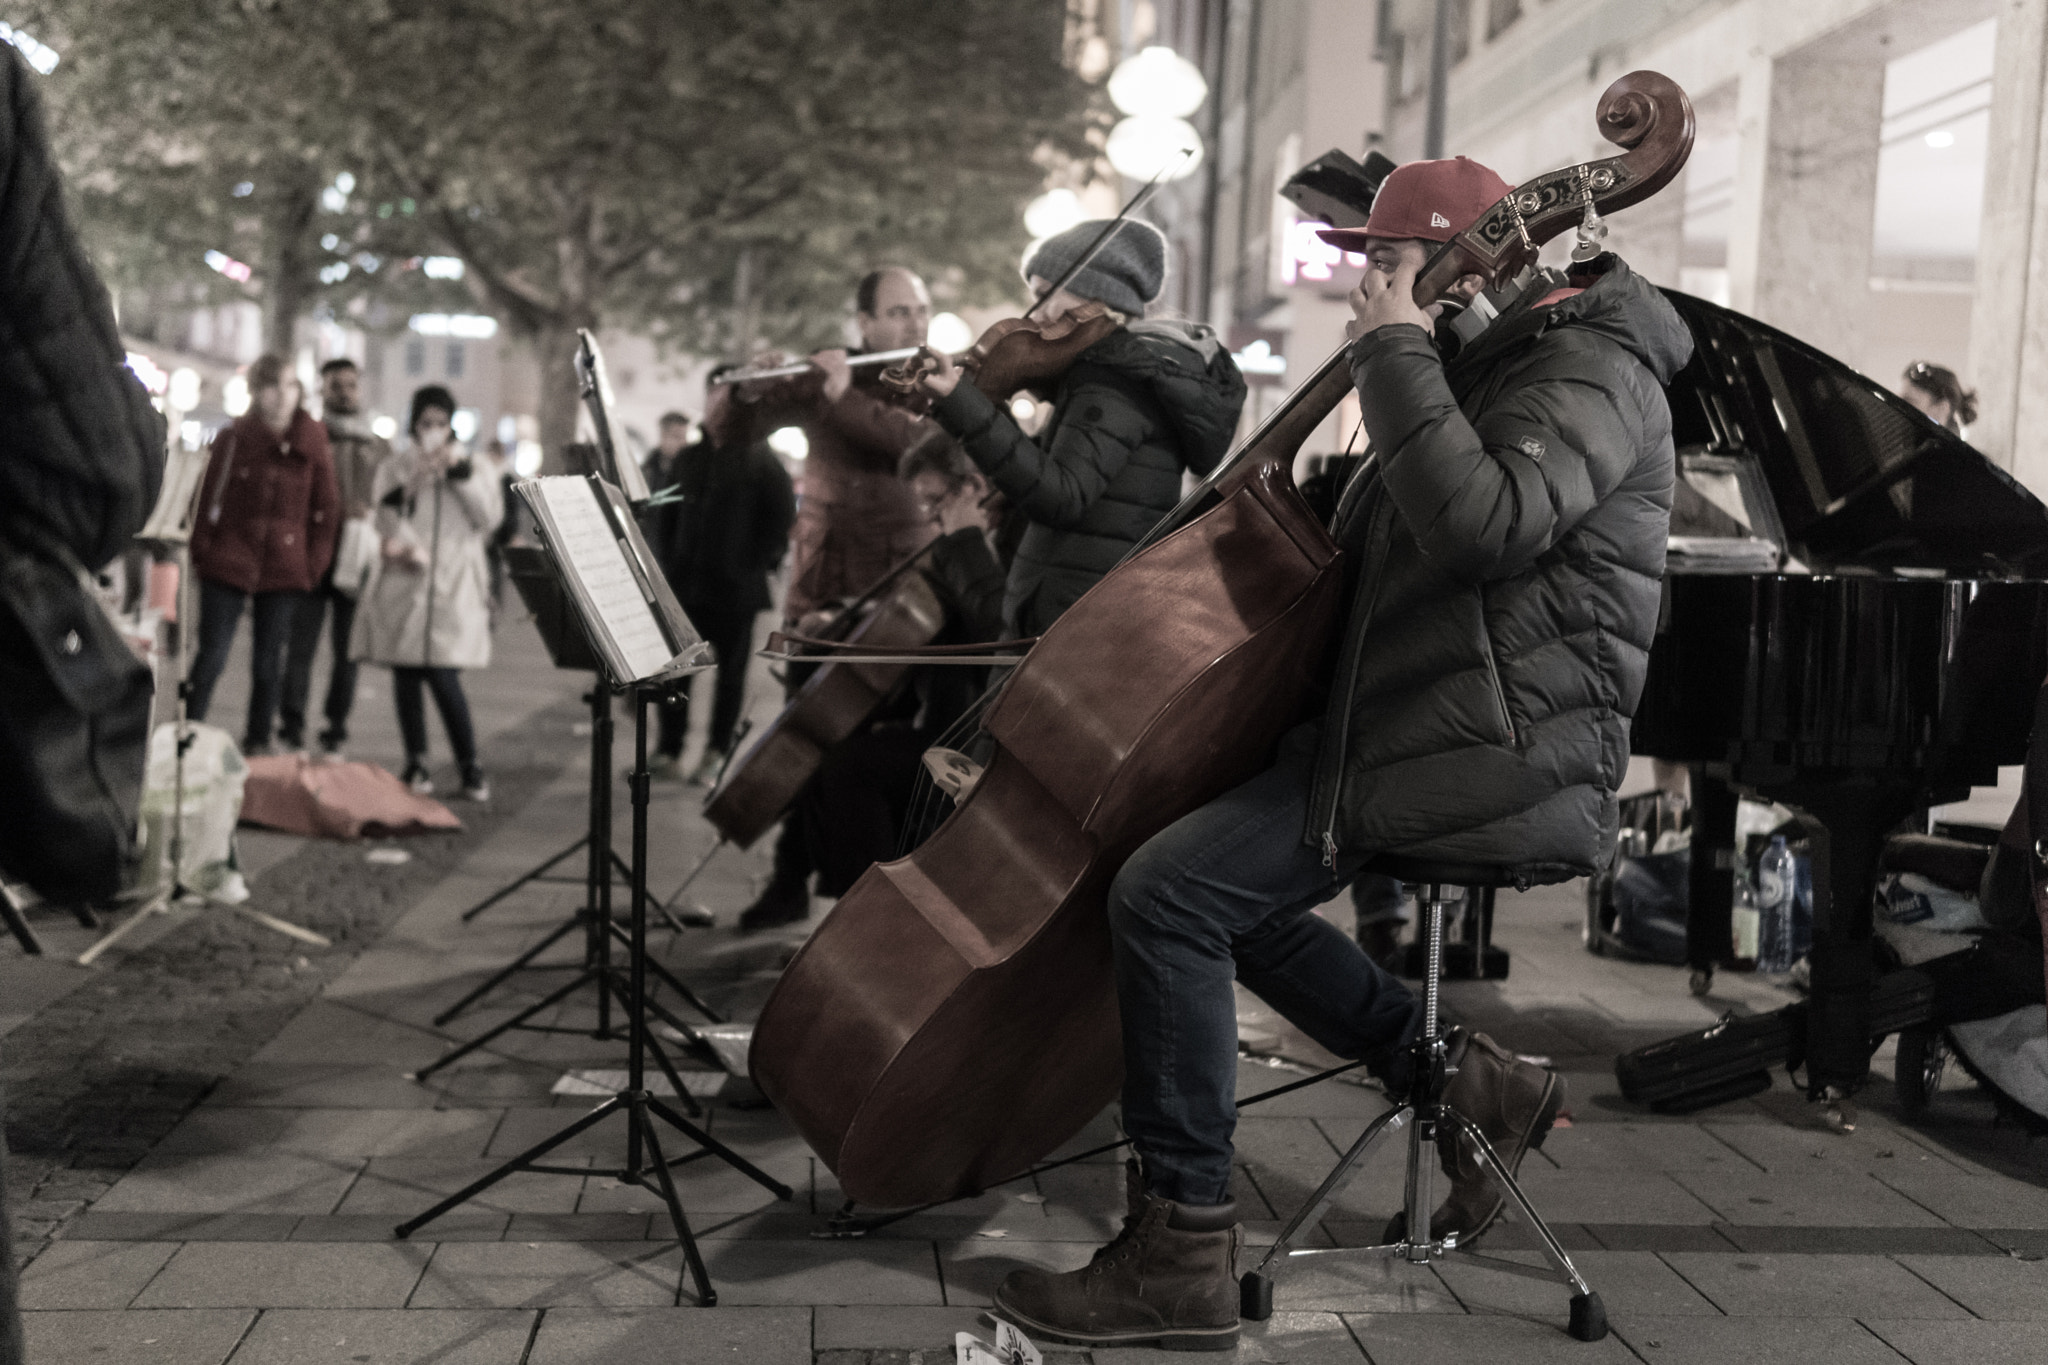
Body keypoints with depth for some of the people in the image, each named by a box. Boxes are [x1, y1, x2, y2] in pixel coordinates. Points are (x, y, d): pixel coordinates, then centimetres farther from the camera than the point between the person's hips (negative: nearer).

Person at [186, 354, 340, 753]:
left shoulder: (313, 444, 2)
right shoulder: (234, 438, 0)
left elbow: (327, 510, 6)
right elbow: (210, 499, 2)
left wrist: (316, 563, 0)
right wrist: (202, 552, -4)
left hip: (285, 570, 1)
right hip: (228, 563, -1)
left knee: (269, 661, 7)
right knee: (212, 656, -4)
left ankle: (258, 743, 17)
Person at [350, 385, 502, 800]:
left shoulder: (471, 469, 13)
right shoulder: (395, 468, 10)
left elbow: (490, 517, -2)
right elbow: (387, 519, -4)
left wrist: (462, 473, -9)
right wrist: (411, 482, -18)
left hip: (452, 588, -1)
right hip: (404, 584, 1)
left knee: (445, 679, -11)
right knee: (406, 678, 2)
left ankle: (470, 766, -3)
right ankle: (416, 764, 12)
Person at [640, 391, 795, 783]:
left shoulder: (762, 462, -4)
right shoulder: (686, 459, 9)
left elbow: (781, 520, -6)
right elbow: (663, 515, 14)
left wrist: (760, 564, -12)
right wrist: (667, 562, 4)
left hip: (736, 588, -4)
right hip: (684, 583, 4)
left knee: (731, 670, 6)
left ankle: (716, 754, 16)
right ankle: (670, 750, 11)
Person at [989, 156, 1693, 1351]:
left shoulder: (1592, 369, -11)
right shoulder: (1496, 365, 19)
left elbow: (1479, 524, -31)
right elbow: (1374, 554, 25)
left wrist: (1397, 354, -21)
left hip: (1503, 764, -11)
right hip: (1409, 733, 11)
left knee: (1167, 893, -19)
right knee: (1226, 883, 16)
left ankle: (1182, 1252, -11)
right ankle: (1463, 1080, 15)